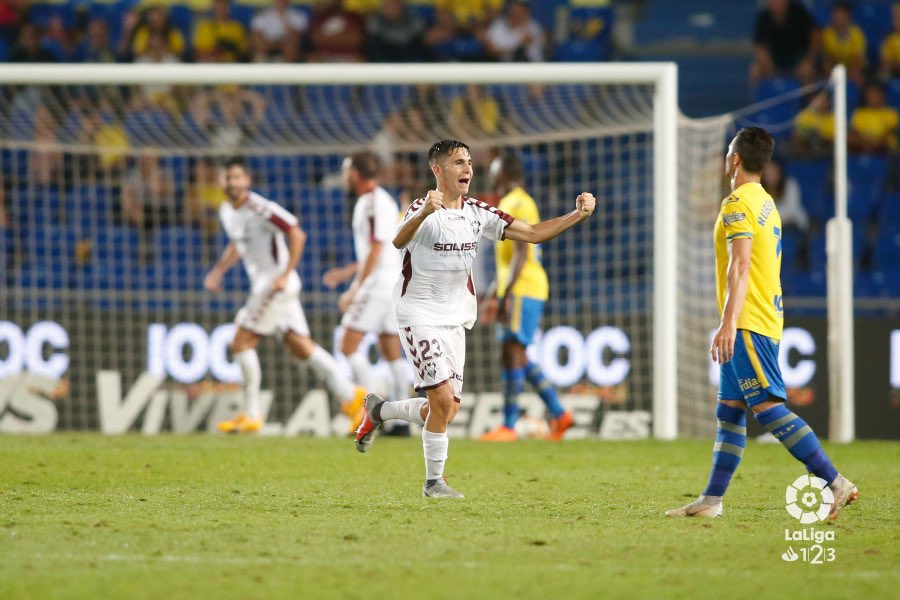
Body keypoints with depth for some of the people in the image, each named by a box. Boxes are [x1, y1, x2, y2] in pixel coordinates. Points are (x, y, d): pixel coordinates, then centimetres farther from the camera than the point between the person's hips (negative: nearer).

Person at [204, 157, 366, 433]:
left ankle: (250, 415, -1)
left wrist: (285, 275, -22)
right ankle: (349, 394, 10)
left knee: (241, 343, -7)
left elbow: (297, 235, -20)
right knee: (301, 348, 7)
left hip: (277, 284, -9)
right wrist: (218, 271, 17)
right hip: (262, 285, 9)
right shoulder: (227, 211, 11)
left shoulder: (259, 208, -18)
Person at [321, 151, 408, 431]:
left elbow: (375, 252, -19)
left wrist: (355, 290, -18)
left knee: (349, 345, -6)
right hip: (392, 282, 10)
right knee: (392, 351, 7)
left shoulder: (371, 204, -13)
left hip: (377, 283, -10)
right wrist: (346, 272, 28)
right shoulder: (381, 200, 17)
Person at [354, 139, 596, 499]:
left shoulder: (478, 213, 4)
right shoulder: (424, 210, -16)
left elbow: (533, 233, 3)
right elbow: (399, 241, -38)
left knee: (445, 410, 6)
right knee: (444, 399, -16)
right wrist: (425, 212, -58)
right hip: (419, 316, -7)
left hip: (455, 320, 7)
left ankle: (378, 411, 31)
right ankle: (433, 481, 0)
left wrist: (578, 215, -10)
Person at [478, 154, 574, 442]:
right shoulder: (509, 205, 20)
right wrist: (493, 295, 28)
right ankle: (558, 413, 14)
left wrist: (504, 295, -22)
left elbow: (520, 256, -19)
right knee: (518, 357, 12)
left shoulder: (518, 205, -11)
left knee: (513, 353, -9)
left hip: (522, 290, -10)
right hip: (515, 290, 10)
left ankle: (508, 426, -10)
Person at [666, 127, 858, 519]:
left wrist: (729, 323, -27)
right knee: (729, 411, 10)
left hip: (748, 324, -10)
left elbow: (739, 267, -22)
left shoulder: (738, 204, -12)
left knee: (769, 408, -13)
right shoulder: (766, 203, 18)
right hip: (765, 320, 10)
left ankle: (837, 484, -17)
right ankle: (711, 500, 10)